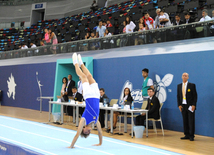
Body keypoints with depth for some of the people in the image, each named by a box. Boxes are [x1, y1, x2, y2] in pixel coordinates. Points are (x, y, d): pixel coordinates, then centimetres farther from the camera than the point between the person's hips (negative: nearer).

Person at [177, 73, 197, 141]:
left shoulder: (192, 85, -2)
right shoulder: (179, 86, 10)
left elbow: (195, 96, -5)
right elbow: (178, 96, 12)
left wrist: (193, 105, -12)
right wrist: (179, 105, 2)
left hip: (190, 106, -4)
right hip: (183, 106, 4)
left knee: (191, 121, -2)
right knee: (185, 121, 6)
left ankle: (191, 136, 3)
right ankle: (187, 135, 13)